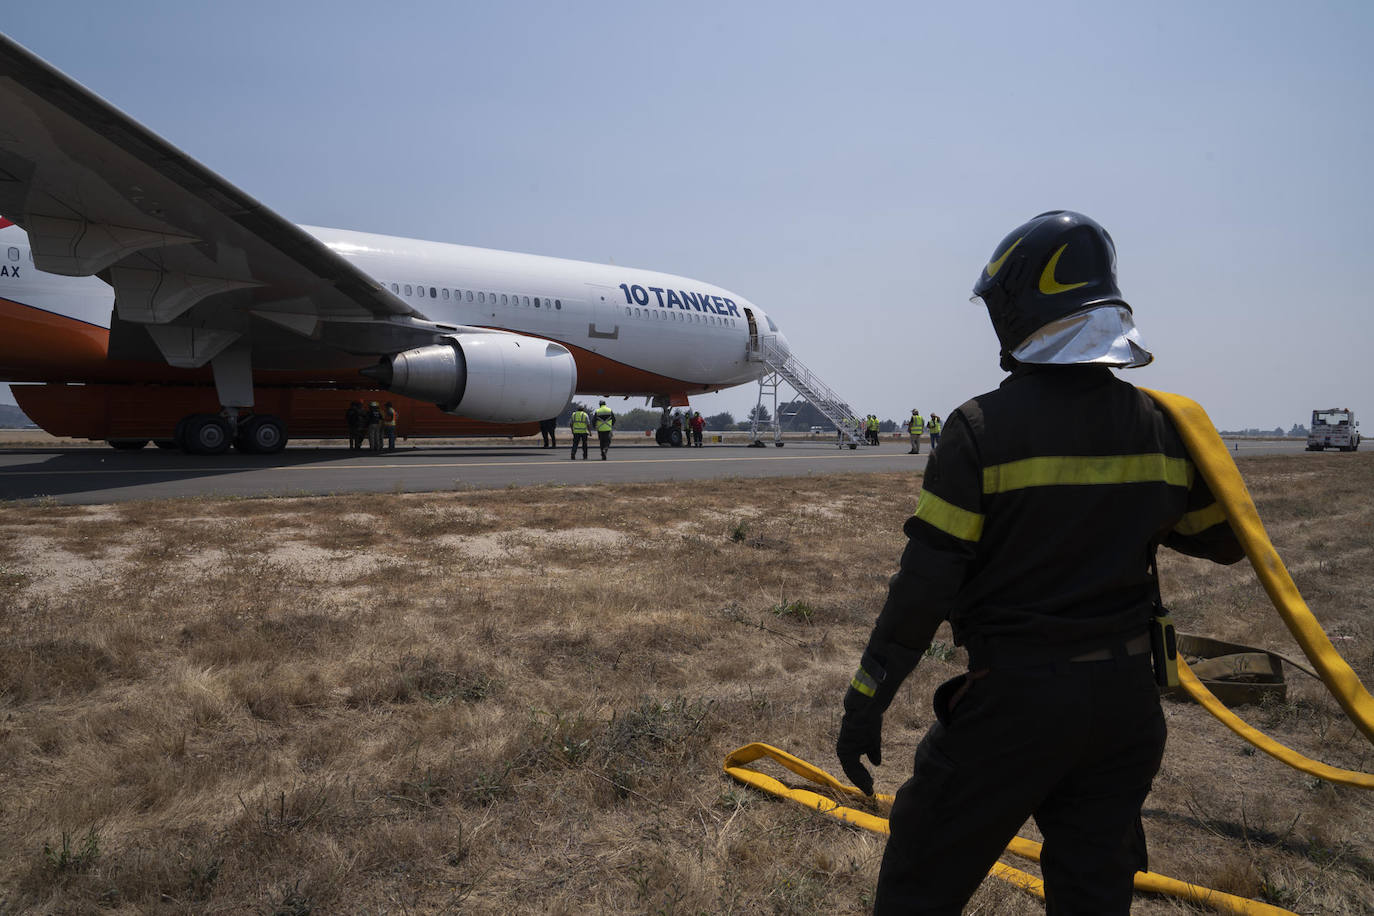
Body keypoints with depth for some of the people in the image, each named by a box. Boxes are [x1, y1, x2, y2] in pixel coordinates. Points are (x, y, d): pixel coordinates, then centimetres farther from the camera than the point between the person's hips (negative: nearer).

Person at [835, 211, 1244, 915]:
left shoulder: (984, 427, -17)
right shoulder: (1159, 425, -1)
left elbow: (927, 582, -17)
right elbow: (1223, 539, 12)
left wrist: (866, 701, -10)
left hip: (1013, 698, -5)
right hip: (1126, 697, 6)